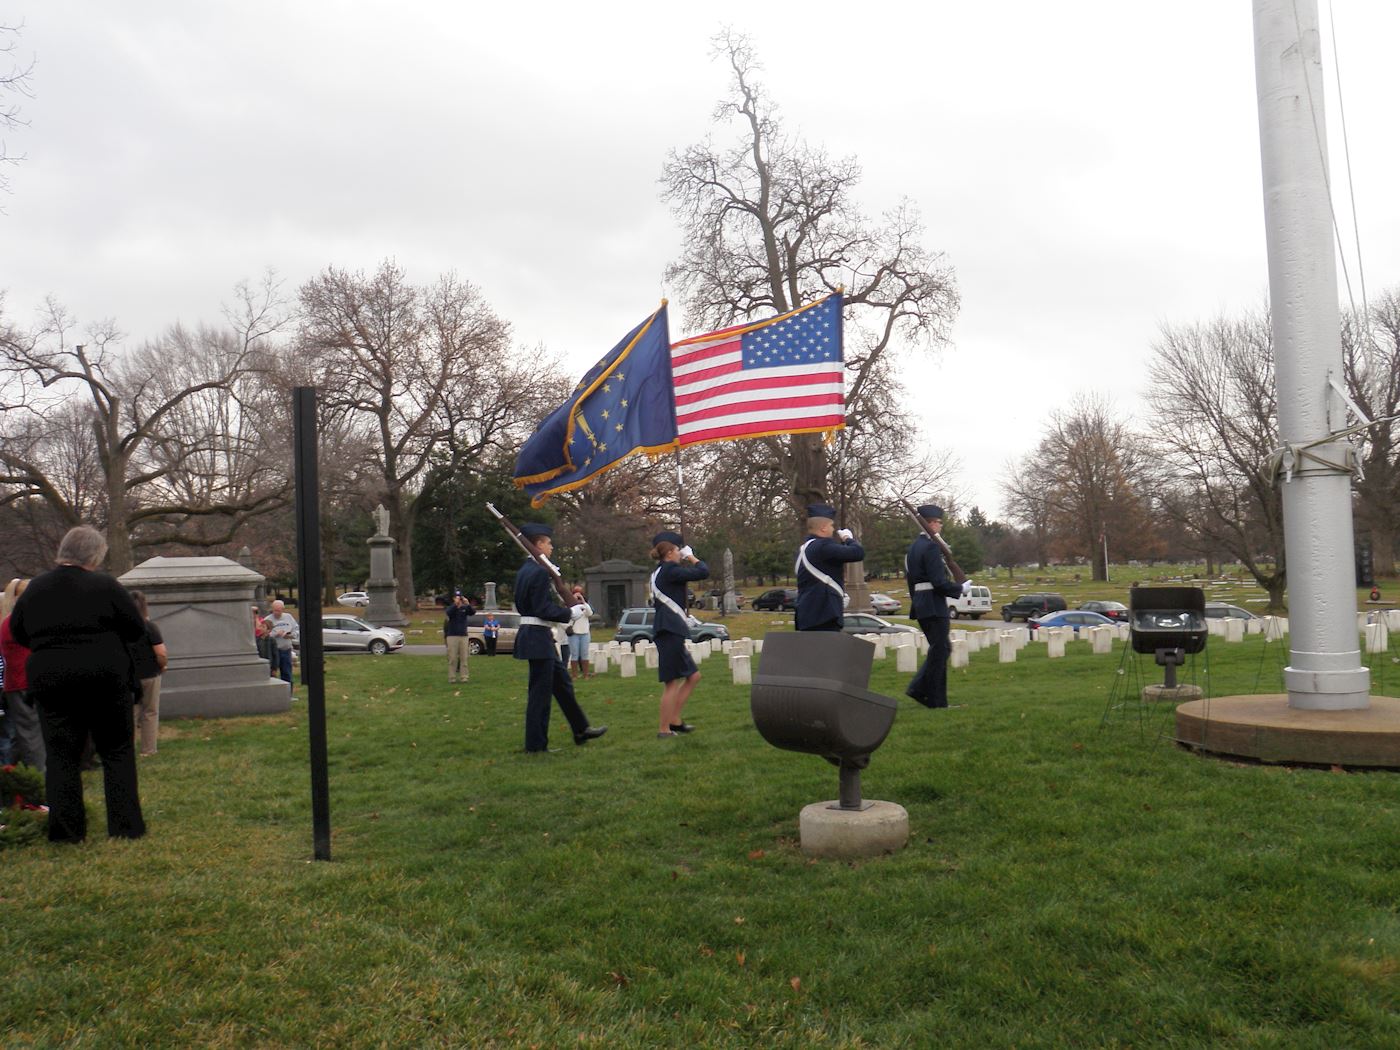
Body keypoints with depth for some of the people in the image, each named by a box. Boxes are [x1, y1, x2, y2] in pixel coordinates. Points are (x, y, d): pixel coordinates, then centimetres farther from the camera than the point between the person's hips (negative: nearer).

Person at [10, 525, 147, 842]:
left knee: (61, 757, 8)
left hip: (49, 680, 3)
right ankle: (126, 826, 6)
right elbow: (137, 630, -5)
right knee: (117, 752, 7)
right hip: (105, 678, -3)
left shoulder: (34, 589, 3)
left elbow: (17, 632, 15)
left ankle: (66, 831, 8)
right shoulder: (105, 586, -10)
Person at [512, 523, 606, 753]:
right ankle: (535, 745, 7)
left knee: (562, 683, 18)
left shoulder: (524, 571, 12)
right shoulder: (539, 572, -18)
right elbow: (544, 610, -22)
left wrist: (551, 583, 12)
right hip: (538, 637, -10)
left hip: (531, 635, 10)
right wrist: (570, 613, -11)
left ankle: (581, 730, 28)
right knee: (540, 691, -2)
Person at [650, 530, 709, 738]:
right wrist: (691, 557, 5)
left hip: (669, 632, 10)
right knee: (672, 683, -5)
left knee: (693, 676, 13)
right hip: (671, 632, -10)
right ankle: (664, 729, 1)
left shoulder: (659, 573, 18)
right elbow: (704, 572, -14)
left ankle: (674, 719, 15)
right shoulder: (670, 570, -11)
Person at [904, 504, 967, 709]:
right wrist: (960, 589, -8)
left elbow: (910, 579, 19)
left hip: (920, 604, 9)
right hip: (934, 605, -9)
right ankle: (936, 700, 5)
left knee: (938, 649, 18)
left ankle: (919, 689, 13)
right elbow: (939, 582, -22)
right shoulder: (931, 546, -16)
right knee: (940, 650, 0)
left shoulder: (913, 546, 13)